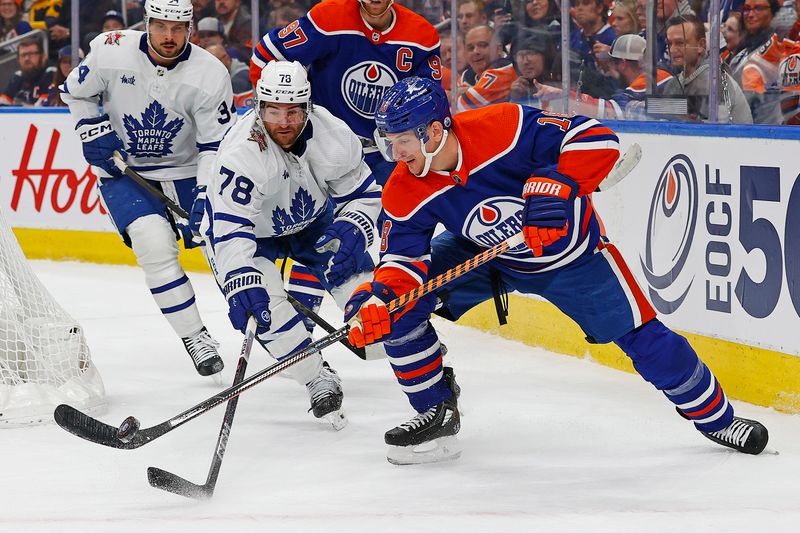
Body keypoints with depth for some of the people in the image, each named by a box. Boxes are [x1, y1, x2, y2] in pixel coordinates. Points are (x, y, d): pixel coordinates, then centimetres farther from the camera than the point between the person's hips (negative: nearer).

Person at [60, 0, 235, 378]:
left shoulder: (210, 74, -18)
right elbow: (75, 92, 3)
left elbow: (217, 144, -15)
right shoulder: (111, 52, -17)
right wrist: (95, 135, -8)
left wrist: (207, 197, -24)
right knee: (156, 247, -20)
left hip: (186, 170, 1)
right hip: (122, 169, -1)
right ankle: (194, 338, -10)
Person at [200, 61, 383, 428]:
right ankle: (320, 383, -10)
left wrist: (351, 232, -29)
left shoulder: (333, 136, -26)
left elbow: (363, 193, -10)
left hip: (313, 219, 3)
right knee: (267, 306, -26)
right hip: (251, 231, -3)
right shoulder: (241, 153, -40)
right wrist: (242, 284, -58)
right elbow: (231, 230, -45)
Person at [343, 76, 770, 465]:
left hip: (570, 252, -4)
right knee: (398, 303, -15)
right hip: (483, 256, 4)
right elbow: (402, 259, -19)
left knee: (642, 337, -5)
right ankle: (437, 412, 3)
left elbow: (597, 140, -34)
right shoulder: (405, 192, -21)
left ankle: (715, 416, 19)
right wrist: (377, 299, -38)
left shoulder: (504, 127, -35)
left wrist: (555, 186, -47)